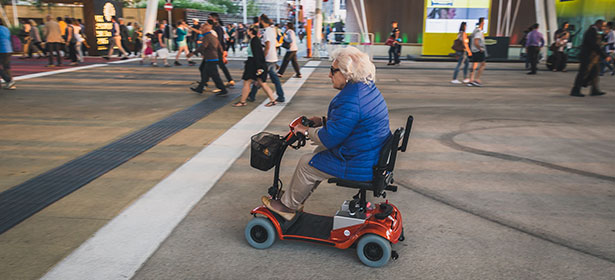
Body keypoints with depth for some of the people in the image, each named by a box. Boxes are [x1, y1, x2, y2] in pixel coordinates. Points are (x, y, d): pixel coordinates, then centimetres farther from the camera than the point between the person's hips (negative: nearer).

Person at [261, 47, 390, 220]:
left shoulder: (351, 100, -28)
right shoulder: (368, 88, 5)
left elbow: (329, 139, -24)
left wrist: (307, 131, -6)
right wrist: (323, 121, 11)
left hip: (360, 166, -10)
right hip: (374, 155, 10)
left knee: (307, 164, 1)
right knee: (320, 152, 23)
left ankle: (288, 206, 22)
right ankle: (296, 199, 32)